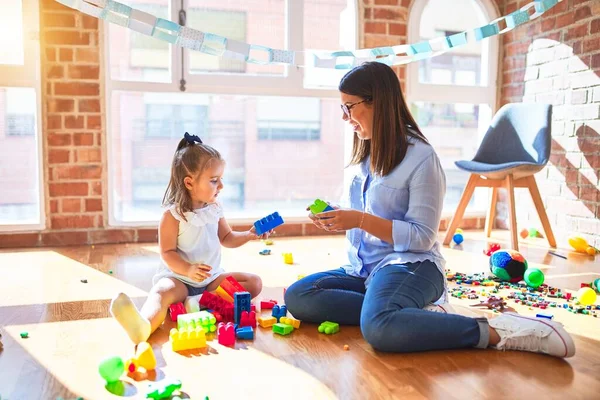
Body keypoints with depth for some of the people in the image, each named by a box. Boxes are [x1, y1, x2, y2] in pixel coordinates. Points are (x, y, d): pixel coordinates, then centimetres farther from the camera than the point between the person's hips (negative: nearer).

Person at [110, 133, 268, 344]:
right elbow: (167, 253, -13)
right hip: (179, 277, -6)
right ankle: (143, 326, -71)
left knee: (254, 283, -12)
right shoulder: (172, 215, -13)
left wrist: (249, 235, 2)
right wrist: (188, 270, -30)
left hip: (212, 277, 6)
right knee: (162, 291, -38)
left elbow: (226, 238, 19)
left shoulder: (215, 209, 5)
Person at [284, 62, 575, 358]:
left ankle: (495, 332, -21)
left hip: (409, 265, -8)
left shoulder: (421, 157, -11)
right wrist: (336, 218, 3)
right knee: (297, 297, -16)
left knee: (378, 327, -38)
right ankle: (424, 314, -17)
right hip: (363, 268, 9)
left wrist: (360, 220, -19)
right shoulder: (364, 154, 12)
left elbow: (422, 237, -13)